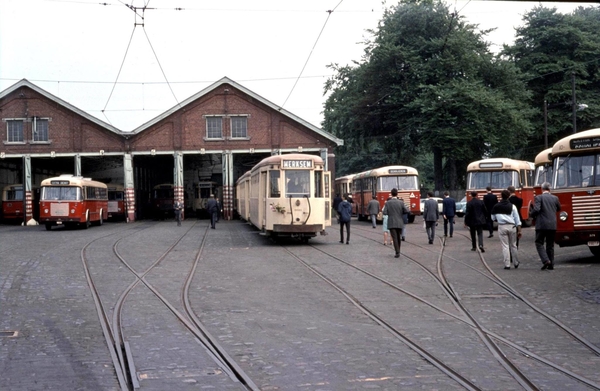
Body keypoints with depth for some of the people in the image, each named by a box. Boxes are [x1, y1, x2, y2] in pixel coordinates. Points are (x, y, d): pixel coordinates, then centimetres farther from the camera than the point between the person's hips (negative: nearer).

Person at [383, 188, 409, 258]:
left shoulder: (388, 203, -4)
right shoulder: (401, 202, -2)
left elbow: (384, 213, -9)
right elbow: (407, 211, -6)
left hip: (391, 224, -2)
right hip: (399, 223, 2)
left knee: (394, 238, -5)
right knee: (398, 237, 19)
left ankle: (397, 253, -16)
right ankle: (398, 250, 28)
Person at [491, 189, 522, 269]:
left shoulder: (496, 206, 0)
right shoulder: (512, 206, -1)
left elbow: (493, 218, 11)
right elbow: (517, 219, -1)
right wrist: (519, 230, 2)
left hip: (502, 227, -1)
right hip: (512, 227, 1)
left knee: (505, 246, 1)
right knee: (513, 245, 13)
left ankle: (507, 265, -3)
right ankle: (516, 263, 23)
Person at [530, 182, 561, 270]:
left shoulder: (538, 198, -7)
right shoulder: (555, 198, 7)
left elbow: (536, 210, -18)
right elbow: (558, 209, 21)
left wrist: (531, 214, 2)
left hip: (542, 225, -4)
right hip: (552, 225, 4)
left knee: (539, 243, 4)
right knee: (550, 245, 12)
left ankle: (545, 260, -14)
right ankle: (551, 264, 13)